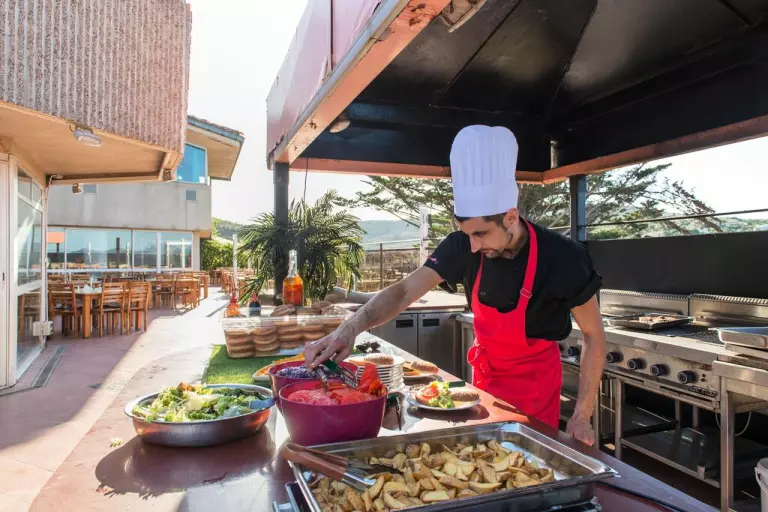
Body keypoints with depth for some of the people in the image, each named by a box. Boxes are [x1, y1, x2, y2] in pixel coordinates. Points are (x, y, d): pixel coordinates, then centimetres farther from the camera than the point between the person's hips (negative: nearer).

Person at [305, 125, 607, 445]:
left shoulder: (562, 260, -27)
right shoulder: (463, 247, -20)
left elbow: (594, 335, -15)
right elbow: (405, 291, -24)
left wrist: (582, 416, -17)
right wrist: (351, 327, -41)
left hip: (536, 379, -3)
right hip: (485, 372, 4)